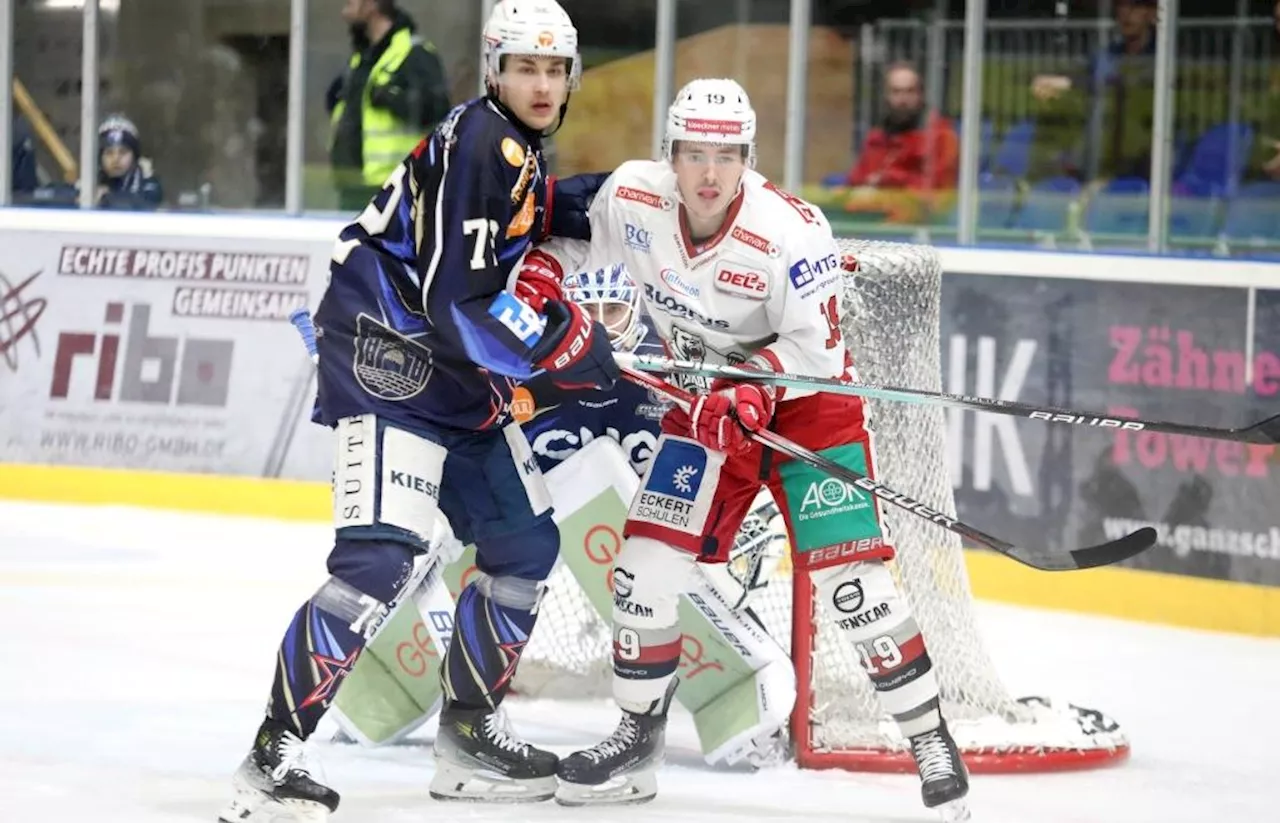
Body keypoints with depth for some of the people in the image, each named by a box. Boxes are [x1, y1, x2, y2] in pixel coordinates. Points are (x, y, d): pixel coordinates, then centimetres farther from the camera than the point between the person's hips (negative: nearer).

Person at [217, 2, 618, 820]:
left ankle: (469, 736, 26)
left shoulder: (518, 150, 14)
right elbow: (456, 302, -23)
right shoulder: (480, 145, -18)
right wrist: (566, 344, -14)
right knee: (380, 555, -23)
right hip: (386, 361, -11)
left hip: (455, 375, 11)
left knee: (526, 544, 15)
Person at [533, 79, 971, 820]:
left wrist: (751, 388, -36)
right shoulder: (633, 197, -14)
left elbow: (814, 346, -23)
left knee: (850, 577, -16)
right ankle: (638, 740, 13)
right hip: (707, 403, 5)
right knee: (649, 560, -4)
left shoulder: (792, 231, -29)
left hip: (806, 401, -5)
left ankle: (932, 741, -4)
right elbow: (577, 238, 8)